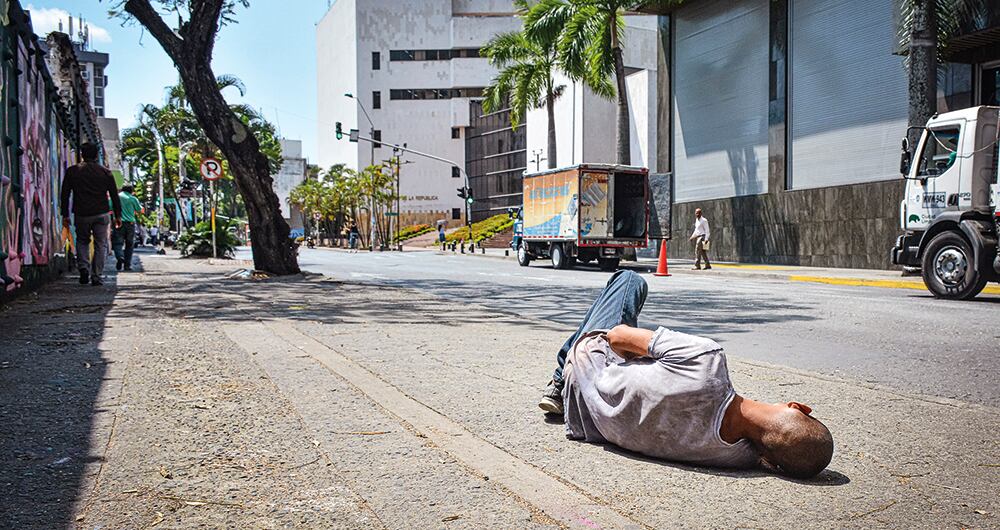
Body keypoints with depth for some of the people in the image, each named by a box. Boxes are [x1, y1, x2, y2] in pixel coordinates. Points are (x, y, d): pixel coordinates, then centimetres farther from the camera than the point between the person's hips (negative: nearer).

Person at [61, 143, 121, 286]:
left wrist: (65, 215, 10)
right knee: (100, 244, 5)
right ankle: (96, 277, 2)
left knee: (82, 241, 20)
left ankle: (83, 267, 0)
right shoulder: (105, 172, 3)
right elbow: (114, 195, 4)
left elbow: (65, 195, 4)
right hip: (101, 214, -1)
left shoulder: (72, 171, 4)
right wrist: (117, 215, 11)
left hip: (81, 214, 1)